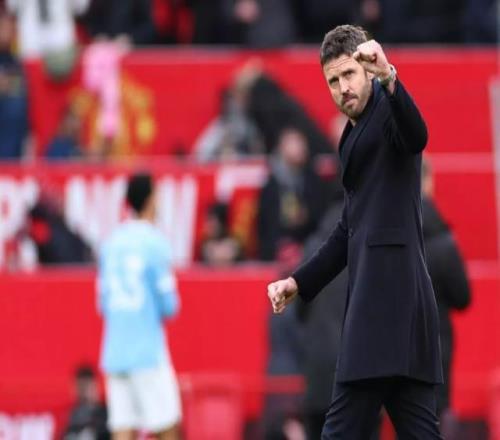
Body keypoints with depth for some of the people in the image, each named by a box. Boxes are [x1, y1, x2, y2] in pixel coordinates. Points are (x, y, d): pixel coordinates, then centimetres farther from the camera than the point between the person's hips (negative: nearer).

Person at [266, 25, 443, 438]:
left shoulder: (388, 111, -4)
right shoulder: (356, 133, 24)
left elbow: (416, 136, -29)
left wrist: (389, 78, -44)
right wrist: (300, 282, 23)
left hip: (388, 294, -10)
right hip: (381, 297, 10)